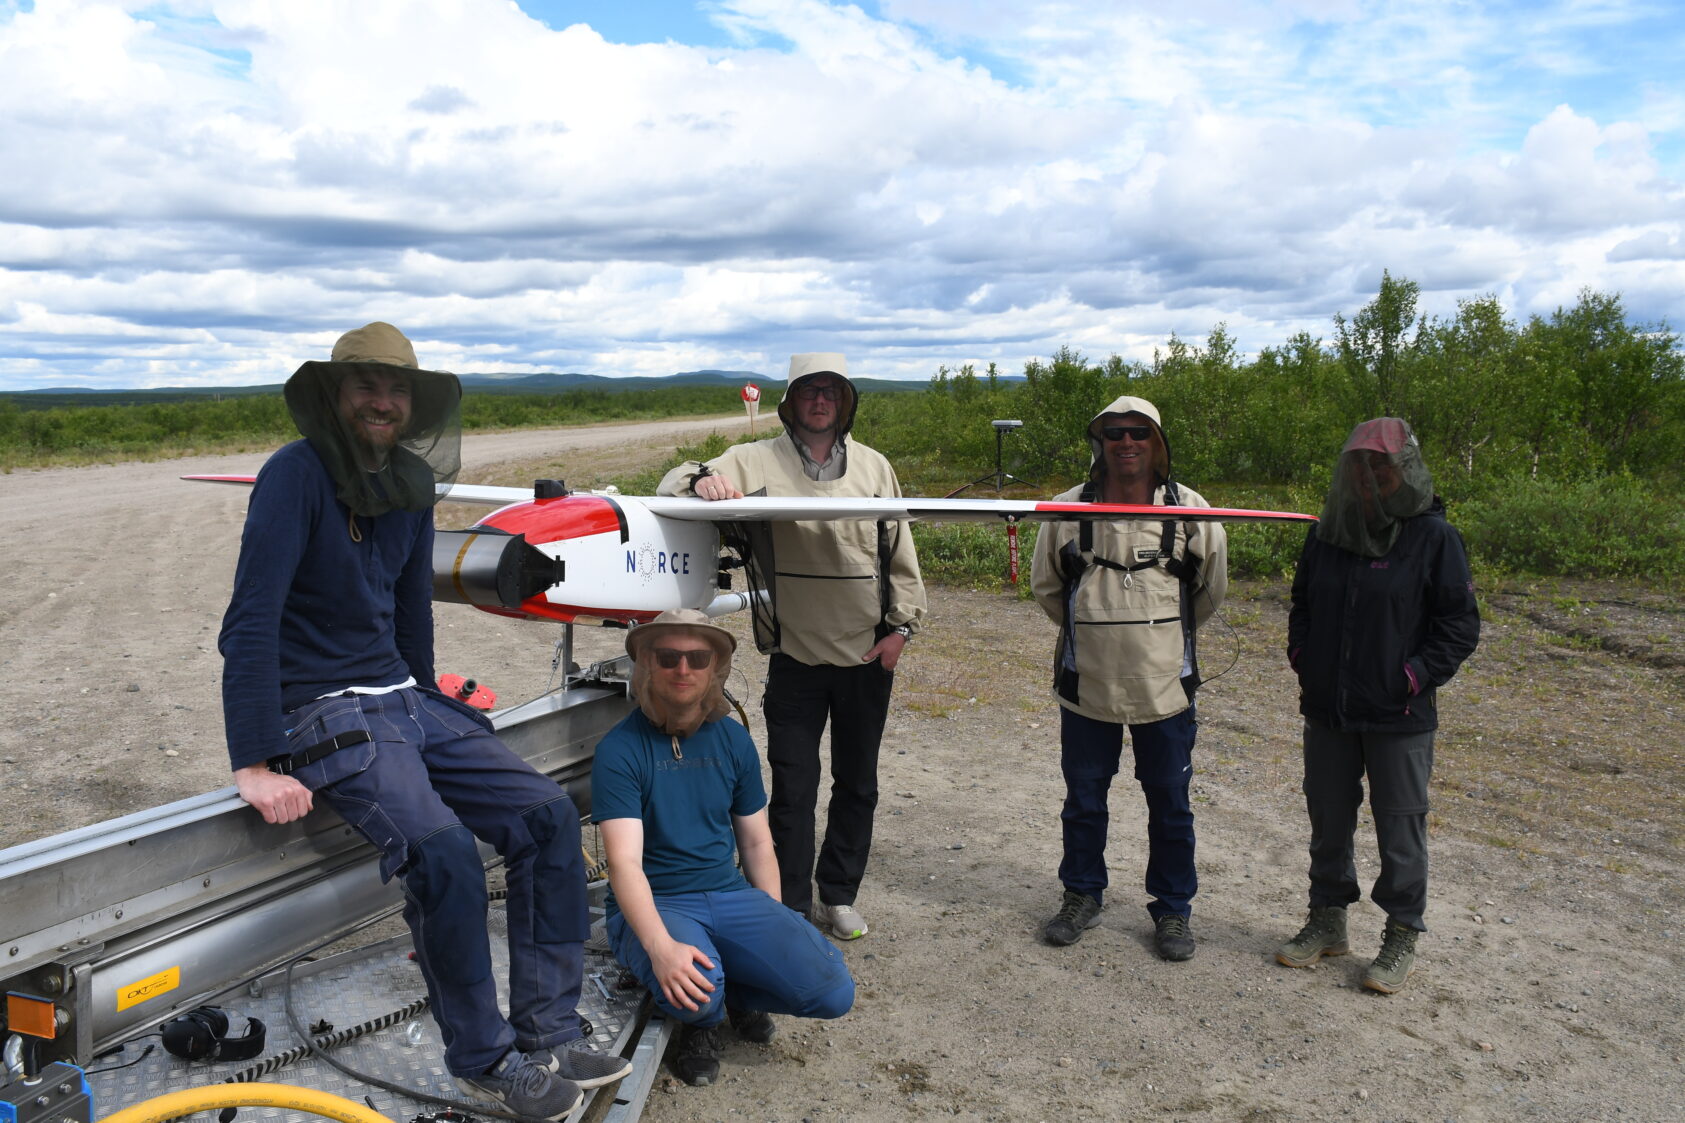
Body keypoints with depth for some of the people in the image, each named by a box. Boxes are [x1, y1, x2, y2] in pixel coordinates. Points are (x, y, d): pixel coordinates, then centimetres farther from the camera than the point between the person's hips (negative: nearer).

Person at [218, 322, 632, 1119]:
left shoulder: (412, 488, 7)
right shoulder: (296, 476, -14)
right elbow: (251, 623, -19)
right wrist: (254, 765, -23)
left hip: (403, 699, 8)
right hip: (320, 714, -7)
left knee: (547, 816, -4)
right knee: (442, 851, -28)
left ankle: (546, 1034, 4)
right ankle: (482, 1058, -6)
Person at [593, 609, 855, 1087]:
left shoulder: (733, 740, 6)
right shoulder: (620, 749, -10)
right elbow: (624, 862, -19)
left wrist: (777, 936, 5)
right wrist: (661, 947, -34)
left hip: (730, 895, 4)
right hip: (652, 906, -4)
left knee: (832, 990, -17)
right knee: (695, 992, -37)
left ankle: (738, 992, 13)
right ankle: (702, 1019, 2)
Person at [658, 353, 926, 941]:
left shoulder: (873, 467, 6)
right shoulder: (756, 461, -3)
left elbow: (899, 551, 9)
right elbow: (675, 484, -8)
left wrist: (901, 625, 3)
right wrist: (701, 480, -31)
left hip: (868, 656, 3)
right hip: (795, 656, -3)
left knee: (858, 784, 14)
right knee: (793, 788, 4)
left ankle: (840, 895, 31)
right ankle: (791, 908, 19)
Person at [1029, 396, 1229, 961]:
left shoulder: (1190, 509, -3)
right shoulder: (1068, 509, -3)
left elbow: (1212, 589, 11)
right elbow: (1046, 585, 11)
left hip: (1165, 686, 0)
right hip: (1086, 685, 1)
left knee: (1170, 806, 10)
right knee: (1083, 799, 14)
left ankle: (1173, 909, 28)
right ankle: (1082, 895, 33)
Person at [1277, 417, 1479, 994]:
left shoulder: (1434, 537, -8)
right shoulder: (1326, 533, 5)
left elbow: (1460, 625, -6)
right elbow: (1303, 604, 18)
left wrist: (1413, 677, -14)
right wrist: (1300, 655, 3)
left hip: (1398, 718, -4)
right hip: (1327, 709, 5)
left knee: (1401, 827, 7)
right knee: (1328, 822, 15)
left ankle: (1402, 936, 24)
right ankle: (1327, 921, 32)